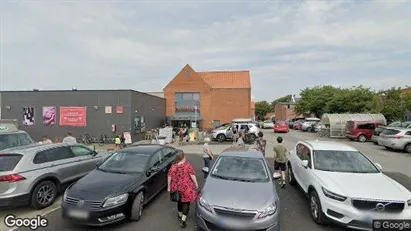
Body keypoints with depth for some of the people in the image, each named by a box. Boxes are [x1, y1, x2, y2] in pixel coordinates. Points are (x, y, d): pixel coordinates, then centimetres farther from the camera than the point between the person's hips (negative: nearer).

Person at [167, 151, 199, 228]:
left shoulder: (173, 166, -1)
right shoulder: (188, 165, -11)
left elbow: (169, 177, -1)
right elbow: (192, 175, -14)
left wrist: (169, 186, 8)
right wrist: (196, 184, -4)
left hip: (177, 187, 4)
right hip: (186, 187, -4)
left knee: (179, 201, 23)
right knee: (186, 202, 5)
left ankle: (180, 215, 41)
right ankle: (183, 220, 1)